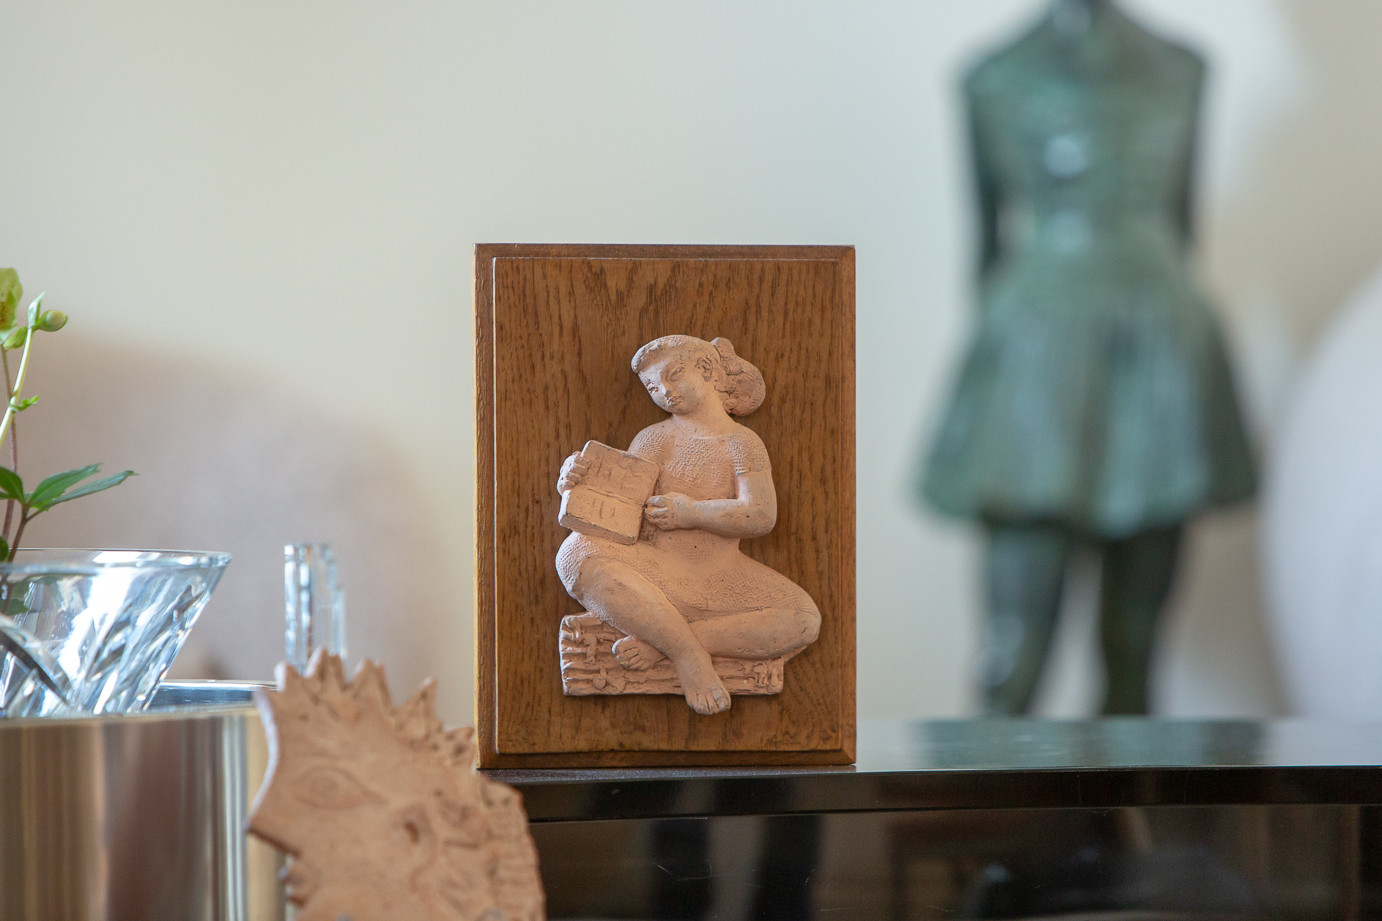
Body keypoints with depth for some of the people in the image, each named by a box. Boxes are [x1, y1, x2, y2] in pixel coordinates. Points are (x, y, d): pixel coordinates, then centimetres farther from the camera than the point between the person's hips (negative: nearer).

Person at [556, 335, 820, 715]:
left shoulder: (742, 443, 6)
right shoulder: (654, 439, 10)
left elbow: (761, 516, -8)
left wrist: (693, 513, -16)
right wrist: (575, 483, -22)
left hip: (721, 577, 0)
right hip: (654, 576, 0)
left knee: (804, 621, -24)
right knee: (576, 552, -31)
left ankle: (659, 643, -24)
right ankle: (689, 654, -28)